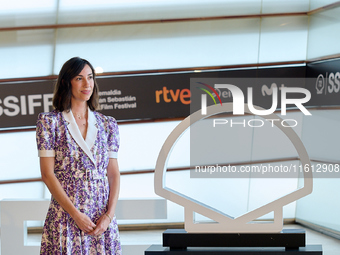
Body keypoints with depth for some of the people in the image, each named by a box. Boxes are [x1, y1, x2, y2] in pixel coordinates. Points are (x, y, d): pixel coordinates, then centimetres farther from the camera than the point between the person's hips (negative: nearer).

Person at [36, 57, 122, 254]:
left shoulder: (108, 124, 8)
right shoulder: (50, 122, -1)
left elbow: (114, 174, 7)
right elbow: (47, 174, -6)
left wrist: (109, 215, -6)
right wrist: (76, 214, -13)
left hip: (102, 219, 3)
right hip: (65, 214, -3)